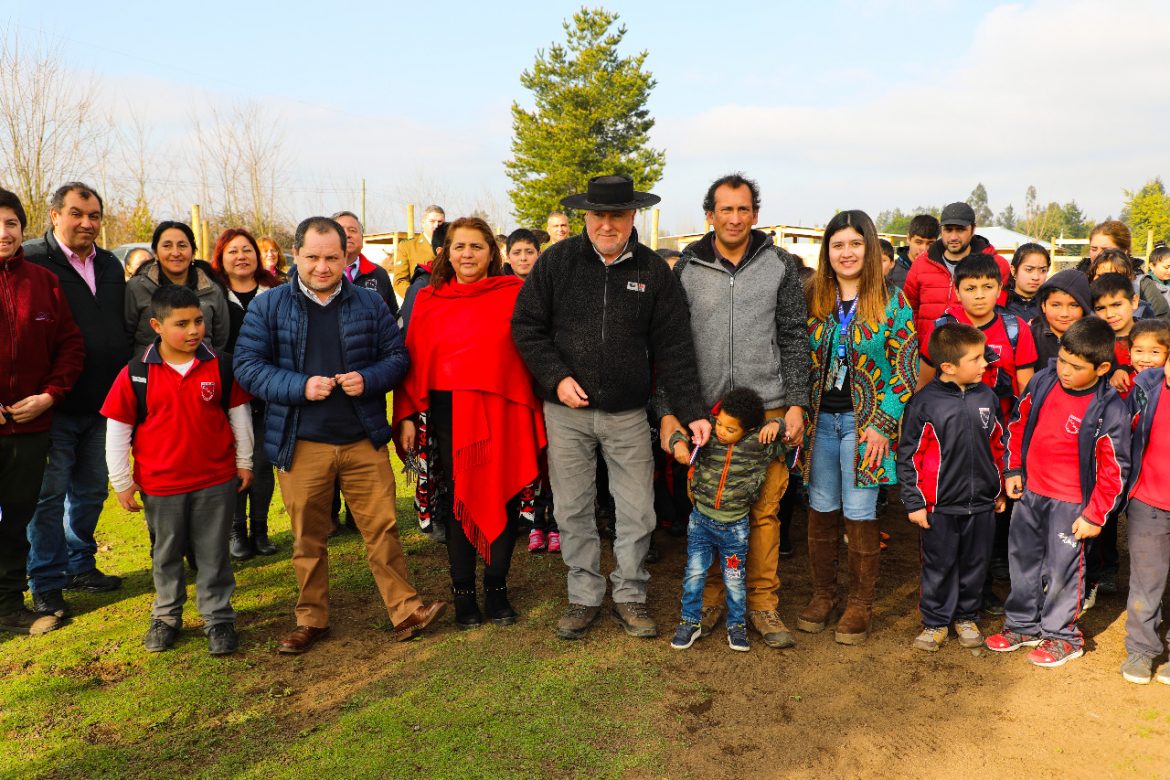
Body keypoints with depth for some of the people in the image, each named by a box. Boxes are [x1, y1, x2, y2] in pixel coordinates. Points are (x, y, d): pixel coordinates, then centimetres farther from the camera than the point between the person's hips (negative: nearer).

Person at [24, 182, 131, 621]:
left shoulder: (110, 266, 11)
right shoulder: (31, 261, -9)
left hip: (102, 405, 6)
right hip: (55, 405, -6)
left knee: (92, 490, 16)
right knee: (50, 494, 3)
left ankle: (79, 565, 33)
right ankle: (46, 584, 16)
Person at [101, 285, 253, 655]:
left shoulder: (220, 367, -5)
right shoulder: (135, 374, -9)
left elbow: (239, 413, 6)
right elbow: (117, 430, -2)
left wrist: (244, 462, 8)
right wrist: (122, 482, 0)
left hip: (216, 480, 0)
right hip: (159, 485, 0)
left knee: (214, 554, 9)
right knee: (166, 554, 17)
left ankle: (218, 618, 23)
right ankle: (166, 617, 35)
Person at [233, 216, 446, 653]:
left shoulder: (370, 304, 6)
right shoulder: (268, 306, 2)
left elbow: (397, 356, 7)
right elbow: (247, 366, -3)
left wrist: (368, 379, -13)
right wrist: (300, 386, -16)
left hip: (364, 440, 1)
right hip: (300, 445, 0)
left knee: (382, 528, 2)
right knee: (307, 537, 10)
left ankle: (405, 610, 13)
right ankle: (311, 619, 25)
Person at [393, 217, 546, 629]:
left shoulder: (515, 294, 1)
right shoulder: (428, 300, 6)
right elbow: (414, 361, 6)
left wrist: (536, 415, -6)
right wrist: (407, 416, -1)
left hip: (503, 414, -1)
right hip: (449, 414, 1)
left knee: (502, 500, 5)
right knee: (457, 504, 7)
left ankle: (497, 590, 22)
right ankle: (463, 593, 21)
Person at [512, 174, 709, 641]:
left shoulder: (653, 270, -1)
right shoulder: (557, 261, -3)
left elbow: (673, 348, -1)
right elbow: (526, 325, 1)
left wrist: (692, 412, -8)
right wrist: (556, 377, -12)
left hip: (628, 414, 0)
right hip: (567, 411, 0)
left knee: (638, 511, 5)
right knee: (573, 510, 9)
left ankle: (630, 597, 25)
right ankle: (584, 597, 26)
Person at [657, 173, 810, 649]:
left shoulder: (779, 265, 5)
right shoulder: (688, 269, 5)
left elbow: (794, 337, 6)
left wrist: (796, 403, -1)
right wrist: (668, 411, 0)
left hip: (767, 408, 0)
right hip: (705, 409, 1)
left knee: (765, 508, 3)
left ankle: (762, 603, 17)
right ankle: (711, 597, 22)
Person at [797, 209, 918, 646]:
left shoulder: (892, 301, -4)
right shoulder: (814, 299, 6)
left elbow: (905, 368, -6)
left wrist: (882, 424, -11)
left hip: (865, 421, -3)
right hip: (820, 419, 3)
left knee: (860, 515, 1)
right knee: (821, 511, 8)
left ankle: (860, 605, 18)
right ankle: (822, 594, 25)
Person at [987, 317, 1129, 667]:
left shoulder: (1109, 409, -19)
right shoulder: (1042, 382, -6)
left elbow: (1114, 469, -13)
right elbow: (1018, 424, 9)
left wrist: (1095, 514, -10)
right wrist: (1013, 469, 9)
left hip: (1071, 503, -5)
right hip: (1030, 492, 5)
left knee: (1062, 569, 7)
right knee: (1023, 558, 17)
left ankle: (1061, 635, 28)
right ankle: (1023, 625, 35)